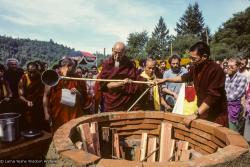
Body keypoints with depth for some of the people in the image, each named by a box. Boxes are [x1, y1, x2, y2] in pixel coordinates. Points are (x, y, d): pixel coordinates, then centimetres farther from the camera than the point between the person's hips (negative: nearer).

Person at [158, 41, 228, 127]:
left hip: (216, 116, -6)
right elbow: (185, 77, 19)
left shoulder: (216, 70, -23)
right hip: (203, 113, 6)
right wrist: (166, 79, 17)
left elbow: (212, 96, -28)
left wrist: (196, 114, -30)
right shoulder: (195, 67, 0)